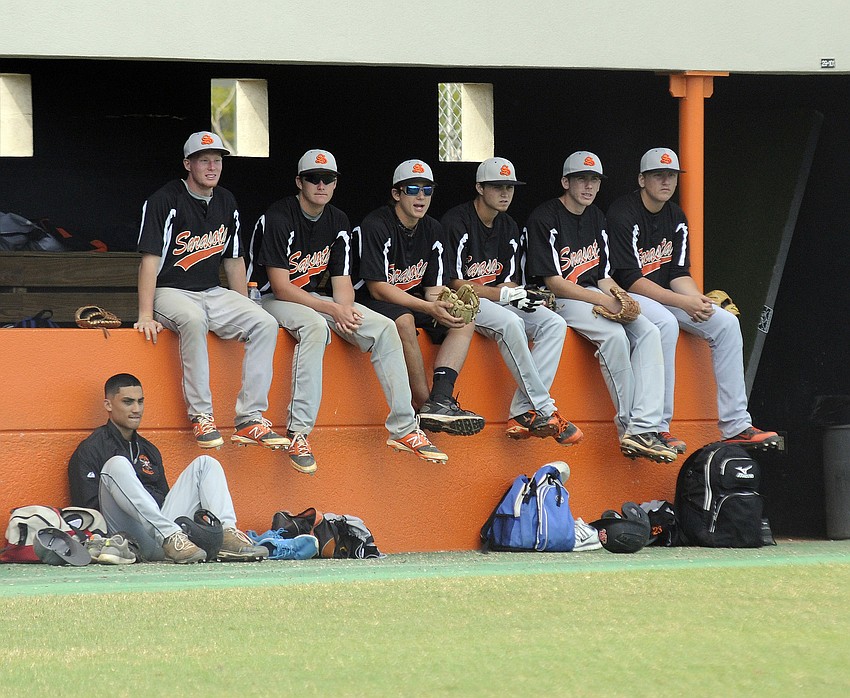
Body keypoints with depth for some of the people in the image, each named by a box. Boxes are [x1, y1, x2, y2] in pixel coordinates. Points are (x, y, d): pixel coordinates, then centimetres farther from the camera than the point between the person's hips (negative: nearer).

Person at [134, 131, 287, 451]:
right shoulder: (166, 200, -10)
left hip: (212, 293, 6)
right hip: (170, 292, -6)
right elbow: (150, 259, -16)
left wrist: (245, 312, 13)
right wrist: (145, 316, -24)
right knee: (194, 320, -40)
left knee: (265, 324, -18)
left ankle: (250, 419, -20)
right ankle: (201, 416, -32)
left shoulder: (226, 203, 11)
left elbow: (233, 260, 18)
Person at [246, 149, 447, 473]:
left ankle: (404, 429, -10)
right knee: (315, 326, -39)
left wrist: (346, 311, -21)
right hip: (270, 299, -7)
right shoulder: (278, 218, -17)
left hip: (313, 297, 7)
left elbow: (341, 280, 3)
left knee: (384, 328, -10)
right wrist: (333, 310, -27)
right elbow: (281, 287, -22)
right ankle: (298, 432, -39)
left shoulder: (337, 222, 5)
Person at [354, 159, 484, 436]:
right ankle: (424, 403, -32)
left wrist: (443, 307, -20)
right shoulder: (376, 226, -16)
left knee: (465, 322, -13)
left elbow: (434, 289, 6)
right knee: (404, 320, -39)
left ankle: (439, 401, -32)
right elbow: (378, 288, -22)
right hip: (372, 302, -8)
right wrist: (429, 308, -30)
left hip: (414, 302, 8)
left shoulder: (432, 230, 7)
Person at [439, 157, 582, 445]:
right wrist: (502, 294, -23)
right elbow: (454, 283, -16)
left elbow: (510, 283, 14)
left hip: (498, 298, 8)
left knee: (554, 323, -16)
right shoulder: (456, 222, -11)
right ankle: (544, 410, -31)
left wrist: (518, 295, -11)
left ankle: (523, 413, -26)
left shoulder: (509, 227, 14)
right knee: (509, 322, -36)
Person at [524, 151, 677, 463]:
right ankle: (628, 424, -23)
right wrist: (607, 302, -21)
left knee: (648, 331, -18)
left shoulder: (596, 218, 17)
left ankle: (643, 429, -30)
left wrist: (622, 299, -7)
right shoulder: (544, 219, -9)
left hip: (594, 295, 8)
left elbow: (604, 278, 16)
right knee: (614, 335, -33)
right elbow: (555, 283, -15)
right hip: (556, 300, -8)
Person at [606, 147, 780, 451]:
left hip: (665, 297, 8)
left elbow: (679, 274, 7)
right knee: (665, 323, -37)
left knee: (726, 323, -6)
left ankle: (736, 426, -8)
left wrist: (699, 301, -17)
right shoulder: (623, 215, -16)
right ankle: (657, 426, -35)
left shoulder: (676, 217, 10)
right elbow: (631, 280, -22)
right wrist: (684, 303, -28)